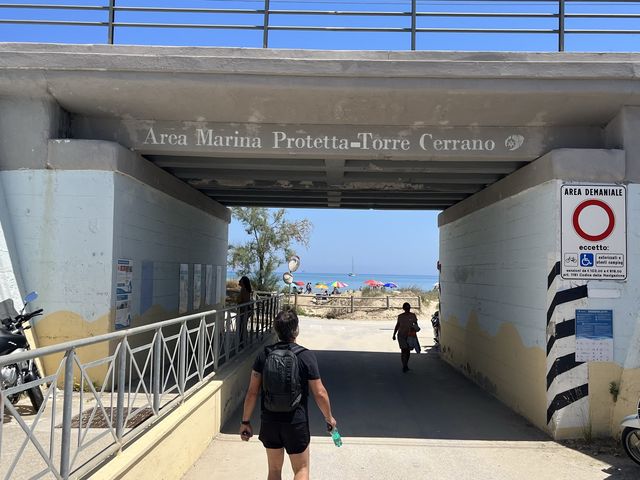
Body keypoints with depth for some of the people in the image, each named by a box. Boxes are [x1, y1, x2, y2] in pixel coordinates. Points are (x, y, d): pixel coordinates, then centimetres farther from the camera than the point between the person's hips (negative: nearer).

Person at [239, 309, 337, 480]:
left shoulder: (264, 355, -4)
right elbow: (320, 393, -9)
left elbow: (252, 392, -4)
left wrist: (245, 422, 6)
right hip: (296, 423, -3)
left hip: (269, 421, 3)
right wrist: (329, 418, 7)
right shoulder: (306, 356, -12)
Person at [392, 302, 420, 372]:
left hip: (410, 335, 2)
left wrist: (414, 328, -17)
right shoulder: (400, 316, 3)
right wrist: (394, 334, 10)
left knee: (408, 351, 9)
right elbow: (397, 325, 11)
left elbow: (416, 324, 6)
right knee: (403, 350, -10)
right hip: (401, 335, -2)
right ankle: (404, 366, -7)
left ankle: (406, 365, 26)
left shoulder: (413, 315, 3)